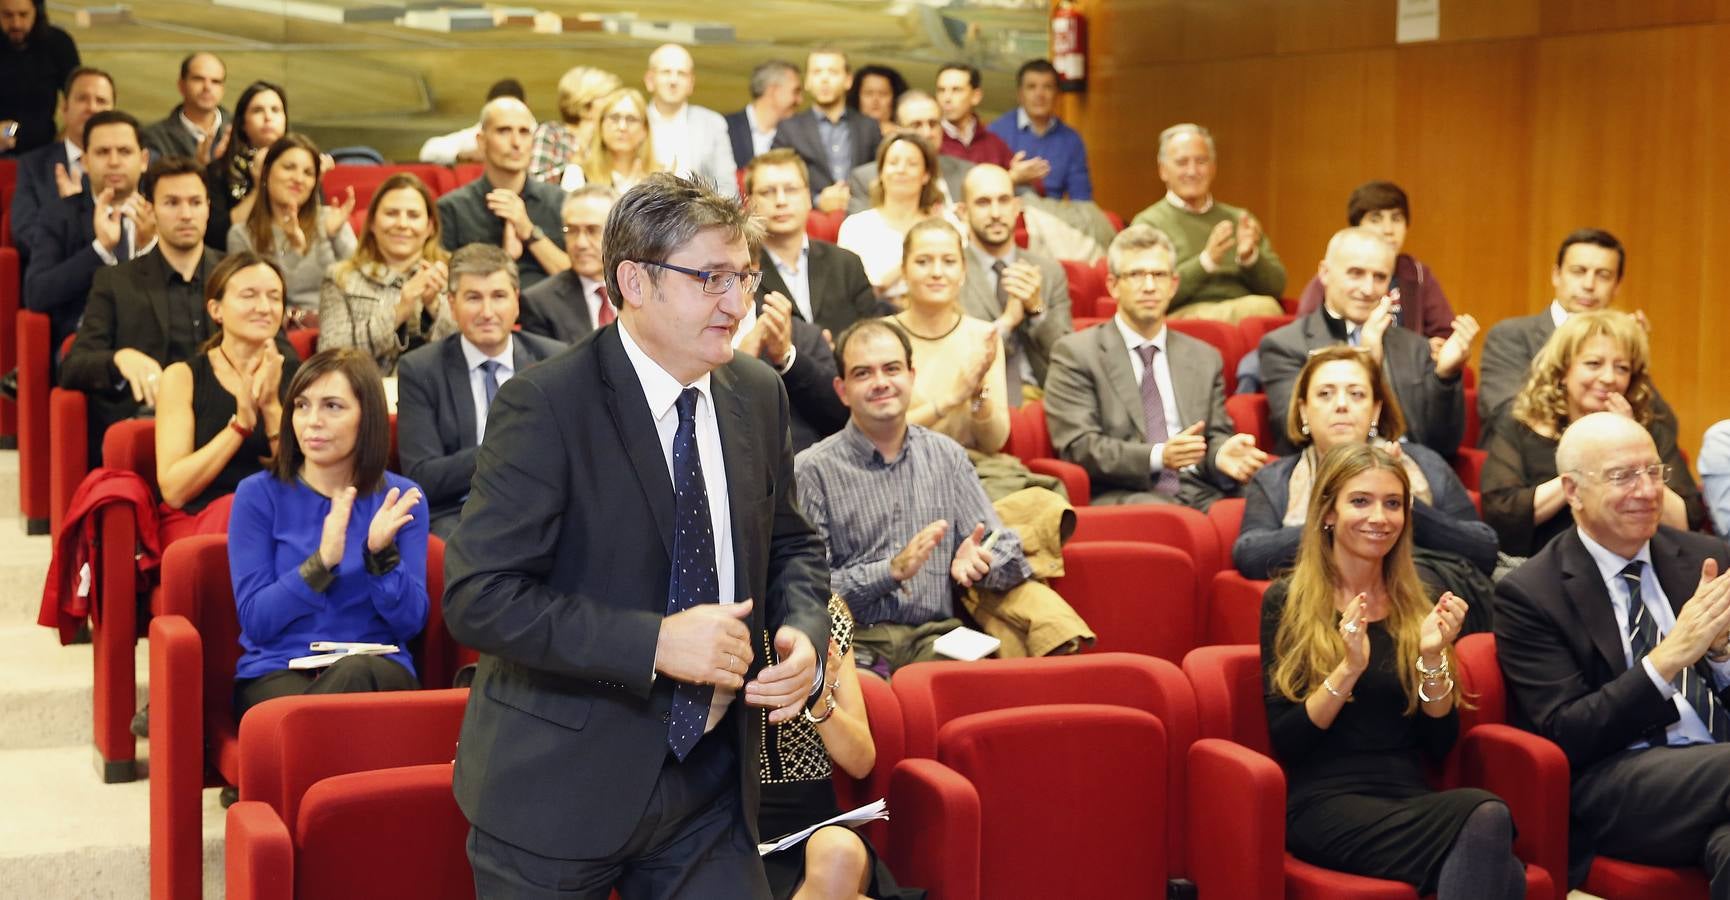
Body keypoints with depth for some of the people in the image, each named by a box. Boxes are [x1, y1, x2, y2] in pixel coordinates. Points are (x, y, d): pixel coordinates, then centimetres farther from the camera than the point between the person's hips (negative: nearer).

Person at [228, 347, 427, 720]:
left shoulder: (400, 497, 5)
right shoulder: (259, 494, 1)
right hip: (278, 673, -2)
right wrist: (322, 562, -19)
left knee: (354, 673, -36)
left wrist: (382, 553, -17)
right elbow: (254, 620, -6)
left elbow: (410, 622, -1)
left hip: (374, 668, 2)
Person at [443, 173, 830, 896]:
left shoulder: (758, 395, 5)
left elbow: (789, 545, 17)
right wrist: (654, 642, -27)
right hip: (559, 793, -5)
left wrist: (804, 636, -5)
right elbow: (477, 597, -21)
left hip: (713, 784, 6)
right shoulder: (544, 405, -16)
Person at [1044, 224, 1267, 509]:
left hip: (1198, 494, 5)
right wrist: (1157, 456, -20)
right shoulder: (1075, 353, 6)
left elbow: (1216, 435, 20)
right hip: (1120, 496, -5)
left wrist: (1221, 454, -7)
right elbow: (1077, 445, -4)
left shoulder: (1205, 358, 22)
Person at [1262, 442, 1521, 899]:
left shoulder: (1419, 605, 14)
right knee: (1487, 818, -32)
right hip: (1327, 806, -4)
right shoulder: (1286, 601, 3)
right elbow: (1285, 742, -5)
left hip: (1412, 801, 4)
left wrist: (1432, 658, -6)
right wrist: (1348, 669, -18)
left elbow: (1439, 747, 9)